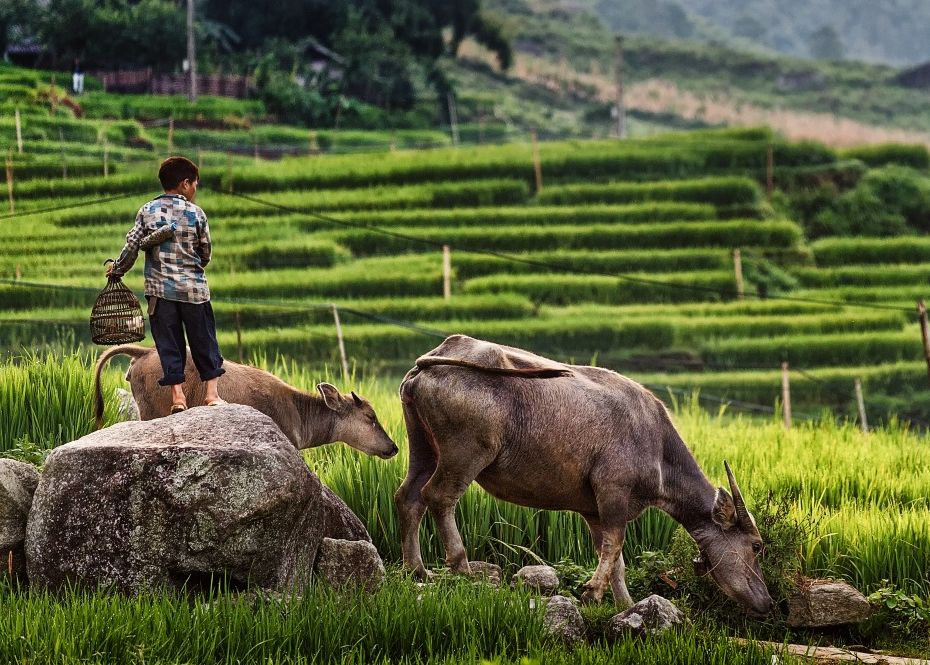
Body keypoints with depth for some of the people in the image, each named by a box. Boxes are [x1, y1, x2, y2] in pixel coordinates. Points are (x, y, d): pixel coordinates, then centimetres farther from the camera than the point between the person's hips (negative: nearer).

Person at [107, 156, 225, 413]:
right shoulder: (196, 213, -3)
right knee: (204, 341, 9)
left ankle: (177, 396, 0)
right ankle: (211, 393, 8)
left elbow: (132, 246, -2)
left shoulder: (147, 211, 1)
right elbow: (206, 252, 3)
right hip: (194, 288, -1)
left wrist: (117, 269, 15)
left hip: (160, 289, 1)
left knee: (169, 344, 5)